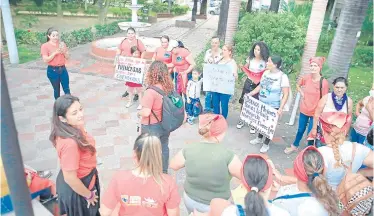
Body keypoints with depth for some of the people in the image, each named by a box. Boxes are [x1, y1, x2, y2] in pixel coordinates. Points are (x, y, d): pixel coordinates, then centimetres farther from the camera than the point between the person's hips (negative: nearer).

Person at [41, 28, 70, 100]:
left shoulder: (62, 44, 4)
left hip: (63, 69, 3)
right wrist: (55, 53, -19)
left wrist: (64, 51, -12)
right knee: (56, 89, 9)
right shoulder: (45, 46, -7)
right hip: (53, 71, -3)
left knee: (67, 89, 5)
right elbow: (45, 60, -13)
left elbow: (67, 57, 8)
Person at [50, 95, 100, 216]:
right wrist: (89, 195, -15)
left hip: (81, 180, 8)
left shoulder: (75, 128, -11)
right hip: (76, 188, -8)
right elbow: (70, 178, -30)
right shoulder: (70, 143, -39)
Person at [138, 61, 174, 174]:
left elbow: (146, 112, -27)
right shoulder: (169, 87, -7)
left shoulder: (151, 91, -28)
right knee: (164, 148, 24)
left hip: (151, 127, -6)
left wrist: (139, 112, -7)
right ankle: (164, 172, 42)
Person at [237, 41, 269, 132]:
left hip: (258, 85, -3)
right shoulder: (250, 58, 0)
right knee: (244, 102, 9)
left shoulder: (265, 62, -10)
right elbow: (245, 68, 11)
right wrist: (242, 68, -11)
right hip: (248, 83, 3)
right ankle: (241, 120, 28)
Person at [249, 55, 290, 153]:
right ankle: (259, 138, 42)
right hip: (262, 104, 6)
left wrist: (281, 108, -25)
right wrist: (250, 93, 8)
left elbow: (286, 94, -19)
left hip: (273, 107, -6)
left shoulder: (282, 77, -20)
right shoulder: (266, 73, 1)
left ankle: (266, 144, 26)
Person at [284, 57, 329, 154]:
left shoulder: (324, 82, -19)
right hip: (304, 110, 3)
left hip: (315, 112, -3)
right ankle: (295, 146, 42)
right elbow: (298, 85, 14)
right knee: (301, 129, 21)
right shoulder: (306, 78, -9)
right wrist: (302, 93, 0)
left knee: (311, 133, 8)